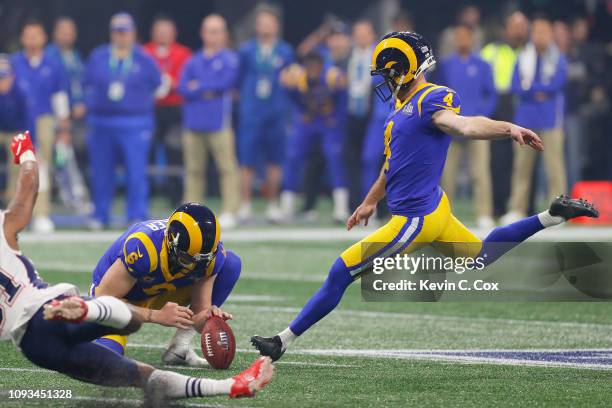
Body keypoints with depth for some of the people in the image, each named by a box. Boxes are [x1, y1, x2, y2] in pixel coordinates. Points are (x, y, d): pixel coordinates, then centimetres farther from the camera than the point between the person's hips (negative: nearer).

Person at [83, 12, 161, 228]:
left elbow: (156, 87, 9)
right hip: (101, 123, 2)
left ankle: (138, 216, -9)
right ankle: (99, 216, 15)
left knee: (136, 172, -10)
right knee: (101, 173, 6)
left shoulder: (145, 60, 5)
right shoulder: (97, 57, 11)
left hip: (135, 125, -2)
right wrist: (92, 105, 1)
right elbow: (88, 85, 14)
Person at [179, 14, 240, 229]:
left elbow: (227, 81, -11)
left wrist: (199, 87, -1)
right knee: (194, 169, 6)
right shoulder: (193, 61, 16)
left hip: (219, 123, -4)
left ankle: (230, 212, -8)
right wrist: (210, 90, -7)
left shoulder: (229, 58, 5)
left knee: (227, 167, -8)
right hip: (193, 123, 4)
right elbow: (183, 89, 4)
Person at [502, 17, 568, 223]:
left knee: (554, 164, -6)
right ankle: (516, 209, 8)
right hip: (526, 119, 3)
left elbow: (555, 84, -11)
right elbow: (515, 86, 1)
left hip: (550, 120, -3)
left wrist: (529, 86, -4)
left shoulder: (559, 59, 2)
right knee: (522, 165, 4)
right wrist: (538, 91, -10)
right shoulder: (523, 57, 10)